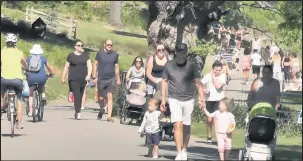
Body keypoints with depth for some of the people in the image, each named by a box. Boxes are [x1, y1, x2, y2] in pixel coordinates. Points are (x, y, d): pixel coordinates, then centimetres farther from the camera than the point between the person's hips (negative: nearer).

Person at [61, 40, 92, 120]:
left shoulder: (86, 55, 10)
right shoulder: (71, 56, 5)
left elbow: (89, 66, 4)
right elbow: (66, 67, 9)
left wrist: (88, 75, -12)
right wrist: (63, 77, 8)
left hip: (83, 79, 3)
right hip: (73, 79, -3)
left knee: (80, 97, 10)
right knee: (77, 95, -16)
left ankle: (77, 112, 23)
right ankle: (78, 113, -22)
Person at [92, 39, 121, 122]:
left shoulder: (115, 55, 5)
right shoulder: (100, 53, 1)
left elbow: (116, 67, 13)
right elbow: (95, 65, 5)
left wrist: (118, 79, 14)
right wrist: (94, 77, -1)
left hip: (111, 79, 0)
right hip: (101, 79, 0)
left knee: (109, 96, -13)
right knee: (101, 98, 7)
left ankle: (109, 116, -15)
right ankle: (101, 111, 37)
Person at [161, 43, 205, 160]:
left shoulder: (192, 65, -3)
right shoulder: (169, 65, -1)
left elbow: (198, 82, -4)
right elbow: (164, 82, 8)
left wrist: (201, 97, -17)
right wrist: (163, 99, 6)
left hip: (188, 100, 1)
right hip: (174, 99, -1)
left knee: (186, 127, 9)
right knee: (178, 125, -12)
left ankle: (184, 151, 26)